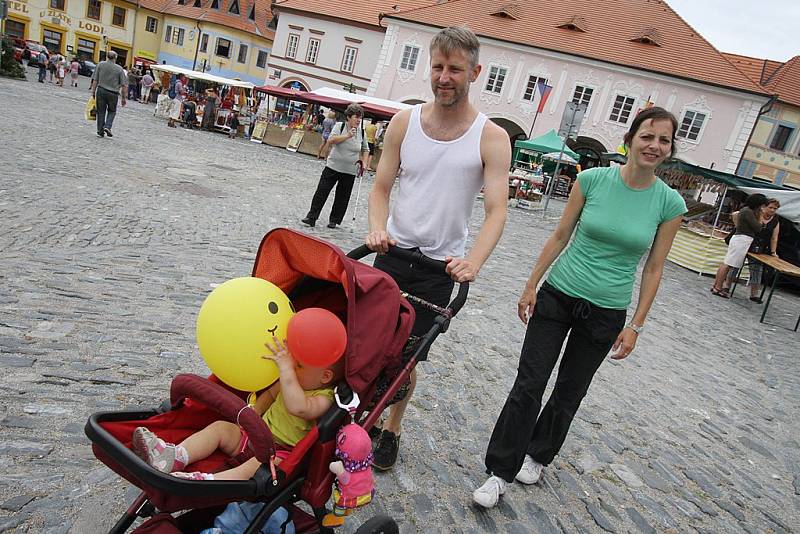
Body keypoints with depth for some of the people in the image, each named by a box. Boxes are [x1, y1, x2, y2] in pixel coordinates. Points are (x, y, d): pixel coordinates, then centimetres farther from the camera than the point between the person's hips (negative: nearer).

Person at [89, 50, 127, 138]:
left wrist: (93, 91, 8)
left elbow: (95, 80, 0)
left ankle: (100, 131, 10)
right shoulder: (119, 69, -2)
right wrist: (124, 98, 3)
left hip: (101, 91, 1)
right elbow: (124, 85, -4)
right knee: (112, 111, 17)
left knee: (101, 111, 10)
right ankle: (107, 126, -3)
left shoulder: (100, 64, 2)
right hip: (113, 93, -1)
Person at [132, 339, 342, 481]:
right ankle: (174, 457, -22)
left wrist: (286, 368, -41)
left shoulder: (324, 398, -20)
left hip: (281, 452, -8)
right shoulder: (293, 380, 5)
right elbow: (271, 393, 23)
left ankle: (204, 482, -53)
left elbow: (298, 407, -41)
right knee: (220, 427, -5)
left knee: (260, 465, -37)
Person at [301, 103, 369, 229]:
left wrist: (363, 162, 7)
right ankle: (311, 217, 2)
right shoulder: (339, 126, -3)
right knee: (321, 192, -4)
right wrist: (347, 135, -23)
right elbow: (331, 140, -18)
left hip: (350, 172, 2)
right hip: (333, 167, -2)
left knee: (342, 197, 6)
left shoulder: (361, 133, 5)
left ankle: (334, 220, 20)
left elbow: (364, 150, 20)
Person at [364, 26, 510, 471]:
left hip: (440, 266, -2)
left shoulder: (491, 138, -9)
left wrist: (474, 262, -31)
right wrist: (378, 228, -18)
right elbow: (381, 187, 2)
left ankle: (392, 430, 30)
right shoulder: (404, 122, -1)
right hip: (392, 252, 2)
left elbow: (497, 210, -14)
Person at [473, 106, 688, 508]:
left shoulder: (670, 203, -6)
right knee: (528, 385, -2)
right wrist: (531, 286, 0)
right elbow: (560, 236, 0)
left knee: (569, 393, 15)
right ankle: (500, 471, 11)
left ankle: (538, 455, 39)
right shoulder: (592, 180, -8)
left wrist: (636, 325, -1)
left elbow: (653, 269, 0)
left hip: (605, 313, 1)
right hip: (558, 295, 0)